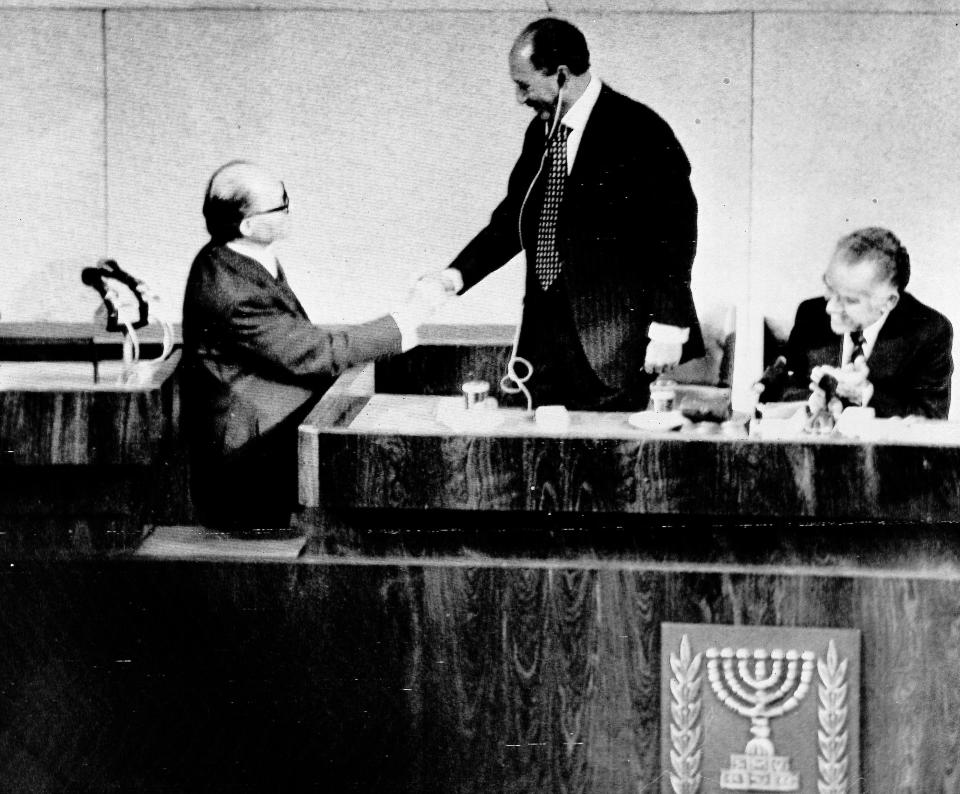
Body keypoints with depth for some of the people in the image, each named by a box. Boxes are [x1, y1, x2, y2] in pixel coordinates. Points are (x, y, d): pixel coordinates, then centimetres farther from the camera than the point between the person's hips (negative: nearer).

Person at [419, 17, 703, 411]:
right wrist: (457, 274, 7)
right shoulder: (540, 132, 12)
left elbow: (675, 233, -11)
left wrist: (668, 330, -14)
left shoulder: (638, 131, -11)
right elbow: (513, 217, 21)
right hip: (546, 341, 7)